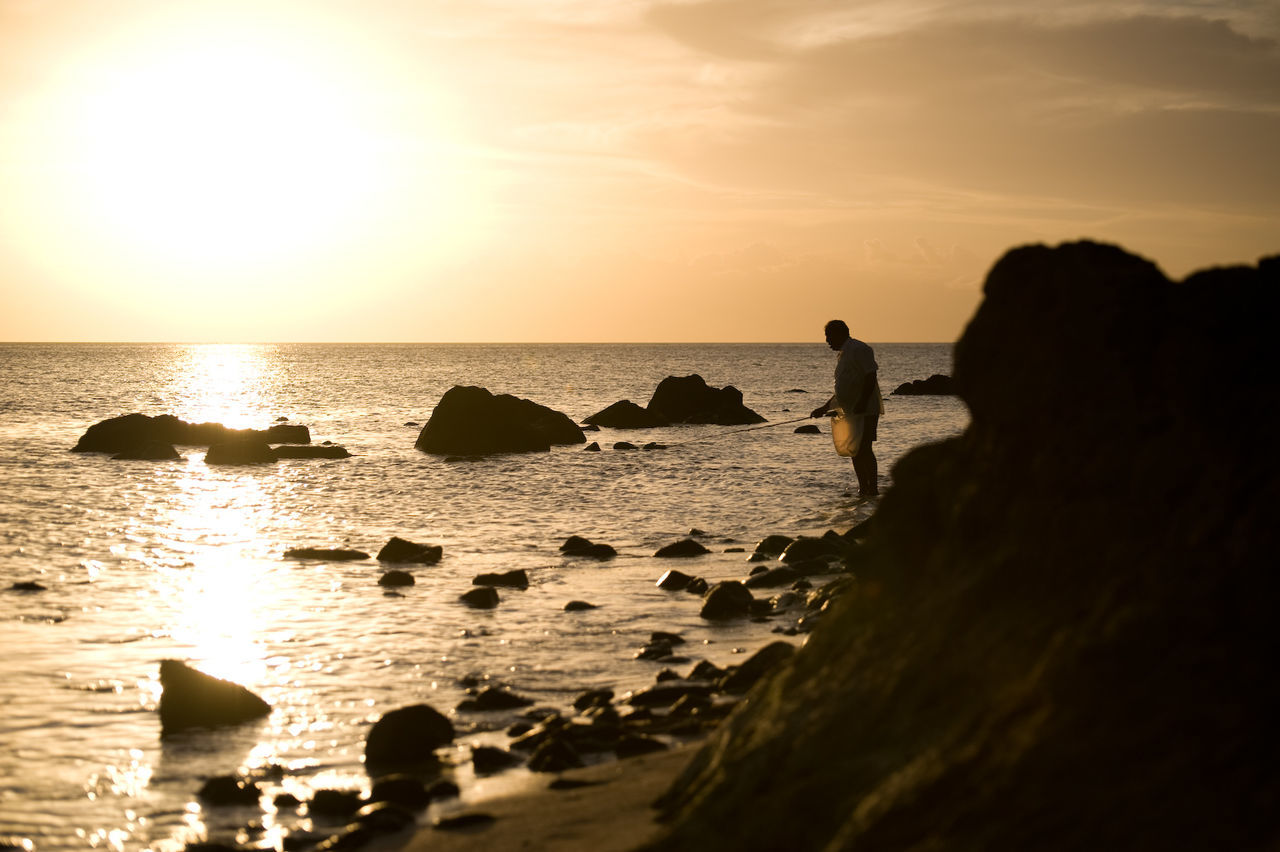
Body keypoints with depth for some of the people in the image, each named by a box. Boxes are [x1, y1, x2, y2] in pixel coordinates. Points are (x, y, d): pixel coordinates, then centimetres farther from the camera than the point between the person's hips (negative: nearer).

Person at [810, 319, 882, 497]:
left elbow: (870, 377, -20)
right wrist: (824, 408, 23)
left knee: (864, 449, -13)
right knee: (855, 451, 9)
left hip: (866, 411, -10)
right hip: (851, 412, 10)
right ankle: (863, 490, 13)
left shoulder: (859, 350, -11)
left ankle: (873, 489, -12)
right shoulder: (844, 354, 20)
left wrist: (861, 403, -27)